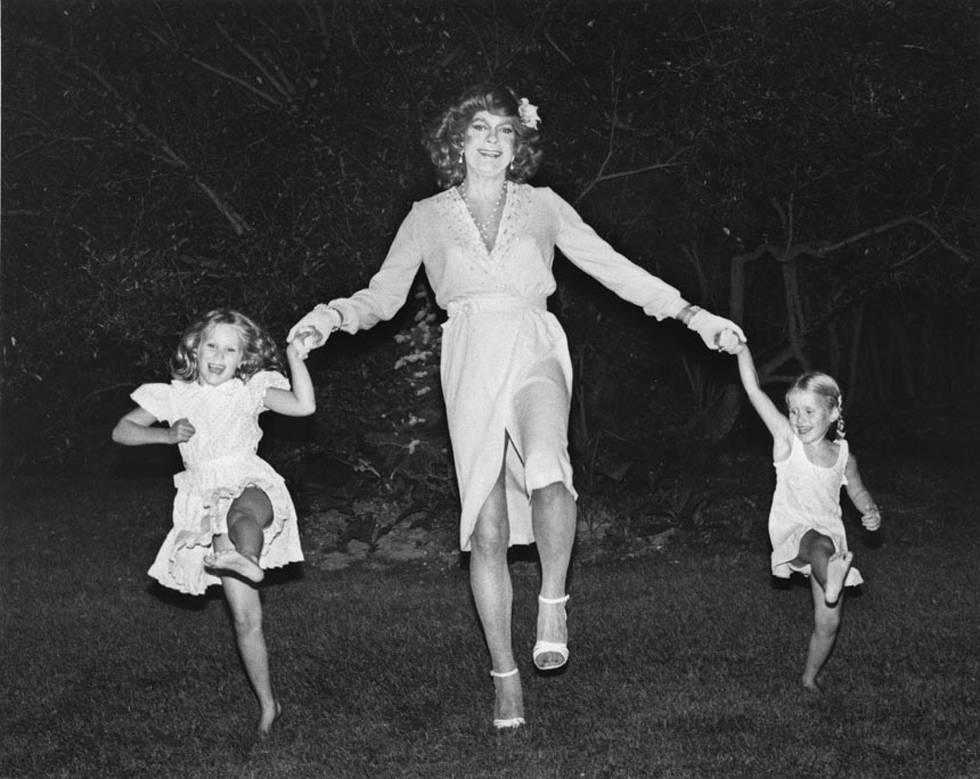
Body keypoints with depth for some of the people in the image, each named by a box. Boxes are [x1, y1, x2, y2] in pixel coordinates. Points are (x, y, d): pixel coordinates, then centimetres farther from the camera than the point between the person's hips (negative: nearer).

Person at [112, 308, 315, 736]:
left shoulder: (251, 390, 5)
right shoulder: (176, 397, 9)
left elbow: (304, 406, -6)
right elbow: (122, 431, 10)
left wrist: (296, 358, -14)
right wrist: (167, 434, -6)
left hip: (252, 486, -2)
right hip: (210, 504, 2)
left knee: (245, 511, -45)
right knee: (245, 617, -1)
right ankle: (267, 702, 9)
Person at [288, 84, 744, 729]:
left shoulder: (542, 206, 13)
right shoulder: (428, 218, 13)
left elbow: (613, 267, 11)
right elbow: (385, 294, 10)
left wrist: (691, 314, 6)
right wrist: (333, 316, -11)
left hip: (533, 353, -1)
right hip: (471, 365, 1)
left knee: (547, 472, -34)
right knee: (487, 530, 0)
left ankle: (554, 599, -11)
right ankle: (506, 675, 13)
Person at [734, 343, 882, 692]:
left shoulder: (843, 455, 2)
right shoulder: (786, 439, -6)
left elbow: (857, 490, 21)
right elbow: (754, 389, -14)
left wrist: (871, 512, 0)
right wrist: (740, 346, -21)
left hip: (831, 538, 3)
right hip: (793, 533, -3)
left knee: (828, 623, 3)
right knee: (820, 545, -40)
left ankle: (810, 677, 25)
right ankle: (830, 583, -70)